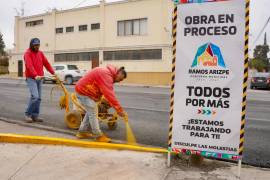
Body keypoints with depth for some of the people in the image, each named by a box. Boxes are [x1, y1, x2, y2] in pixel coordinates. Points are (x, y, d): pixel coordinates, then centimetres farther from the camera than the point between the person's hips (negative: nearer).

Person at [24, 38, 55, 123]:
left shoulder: (40, 53, 13)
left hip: (39, 78, 7)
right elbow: (29, 66, -22)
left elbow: (46, 63, 12)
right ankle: (27, 114, -3)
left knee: (39, 98, 5)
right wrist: (35, 75, -37)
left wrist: (53, 73, 1)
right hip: (31, 78, -6)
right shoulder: (27, 53, -7)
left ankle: (35, 115, 13)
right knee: (35, 96, -17)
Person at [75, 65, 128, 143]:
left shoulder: (107, 73, 9)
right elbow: (109, 94, -31)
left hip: (83, 90, 10)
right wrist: (120, 110, -29)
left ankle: (82, 132, 28)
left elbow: (109, 93, 11)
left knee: (90, 112, 18)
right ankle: (99, 136, 6)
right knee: (93, 113, -5)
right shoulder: (106, 75, -24)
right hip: (84, 92, -10)